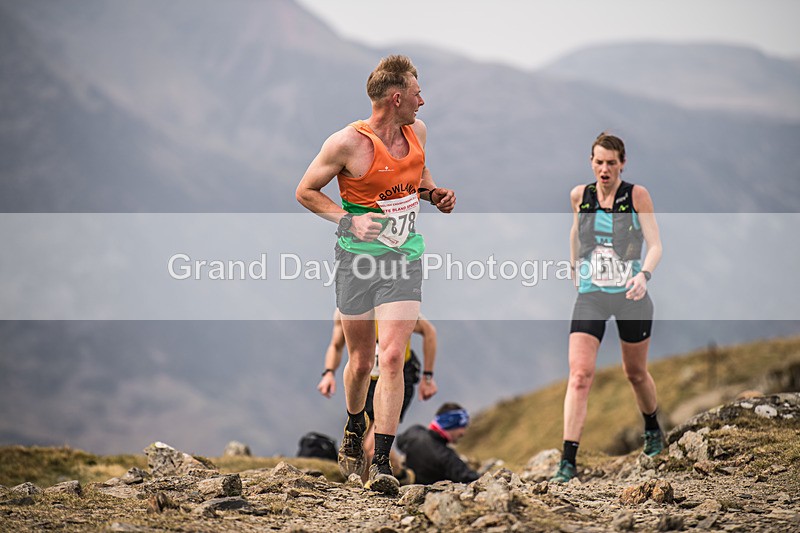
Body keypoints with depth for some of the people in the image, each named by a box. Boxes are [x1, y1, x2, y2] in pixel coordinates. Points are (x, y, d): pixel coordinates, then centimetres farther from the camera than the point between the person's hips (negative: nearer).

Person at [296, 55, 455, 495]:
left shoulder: (417, 132, 4)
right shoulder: (347, 143, -13)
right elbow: (305, 191, -4)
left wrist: (435, 193, 5)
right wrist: (349, 220, -16)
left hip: (405, 257, 3)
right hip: (358, 258, -3)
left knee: (392, 357, -12)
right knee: (360, 360, 9)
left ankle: (380, 463, -13)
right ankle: (354, 428, 41)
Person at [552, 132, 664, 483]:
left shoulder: (636, 195, -7)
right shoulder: (579, 196, 1)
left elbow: (655, 244, -12)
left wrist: (644, 274, -30)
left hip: (630, 295, -1)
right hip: (590, 296, 1)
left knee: (635, 373, 17)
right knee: (579, 374, -14)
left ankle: (652, 429, 48)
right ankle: (568, 460, -17)